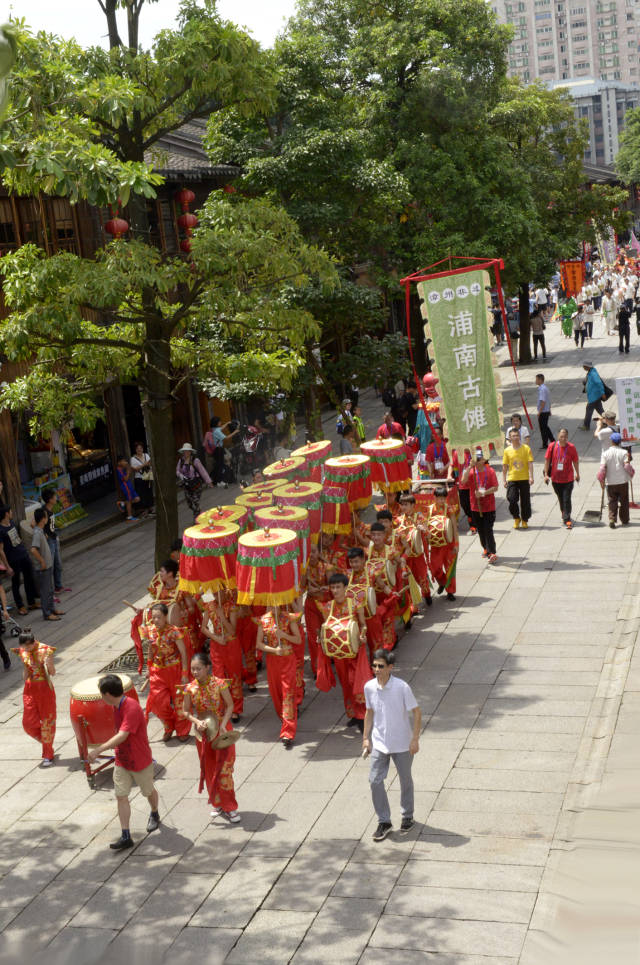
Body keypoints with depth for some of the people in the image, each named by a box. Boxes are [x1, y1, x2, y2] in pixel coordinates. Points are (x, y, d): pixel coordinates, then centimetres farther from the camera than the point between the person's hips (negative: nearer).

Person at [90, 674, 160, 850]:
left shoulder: (132, 708, -30)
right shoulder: (115, 707, -1)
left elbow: (122, 736, -37)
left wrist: (99, 750, -41)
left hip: (140, 761, -7)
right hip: (121, 761, 7)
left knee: (149, 791, 17)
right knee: (121, 796, -1)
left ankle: (154, 815, 46)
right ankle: (126, 837, 0)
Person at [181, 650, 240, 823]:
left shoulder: (219, 683, -16)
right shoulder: (190, 688, -8)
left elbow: (230, 705, -10)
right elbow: (186, 711, 1)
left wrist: (223, 724, -21)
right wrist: (197, 721, -17)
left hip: (221, 729, -3)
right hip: (203, 732, 3)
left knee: (224, 769, -3)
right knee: (209, 770, 14)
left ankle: (229, 807, 7)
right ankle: (217, 803, 31)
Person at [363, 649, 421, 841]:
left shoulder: (402, 687, -19)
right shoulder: (369, 687, -5)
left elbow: (416, 712, -11)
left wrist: (415, 739, -14)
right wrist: (366, 737, 8)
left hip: (402, 744, -3)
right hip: (379, 743, 3)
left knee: (405, 780, 13)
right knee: (375, 780, -3)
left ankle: (407, 817, 34)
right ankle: (384, 822, 10)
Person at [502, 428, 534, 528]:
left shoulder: (526, 448, -1)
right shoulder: (507, 451, 3)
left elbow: (530, 463, -4)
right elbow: (505, 466, 6)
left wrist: (531, 477, -14)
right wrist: (504, 480, 3)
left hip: (524, 479, -1)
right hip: (512, 479, 1)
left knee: (525, 501, 4)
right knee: (512, 499, -9)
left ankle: (524, 520, 20)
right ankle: (516, 518, 12)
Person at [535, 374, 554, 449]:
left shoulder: (542, 389, -20)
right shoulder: (546, 387, 12)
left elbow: (543, 401, -25)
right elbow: (549, 400, 18)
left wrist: (539, 412, -21)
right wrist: (549, 410, 24)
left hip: (543, 412, -10)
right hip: (547, 411, 10)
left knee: (543, 428, 1)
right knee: (545, 427, 18)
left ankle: (545, 444, 8)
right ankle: (553, 441, 21)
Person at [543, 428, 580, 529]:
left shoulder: (571, 447, -7)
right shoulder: (552, 446, -5)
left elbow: (575, 461, 5)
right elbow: (547, 460, 1)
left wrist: (577, 474, 13)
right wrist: (546, 474, -1)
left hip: (568, 479, -2)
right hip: (555, 478, 2)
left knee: (567, 499, -8)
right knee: (561, 499, 17)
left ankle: (567, 520, -5)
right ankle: (564, 515, 39)